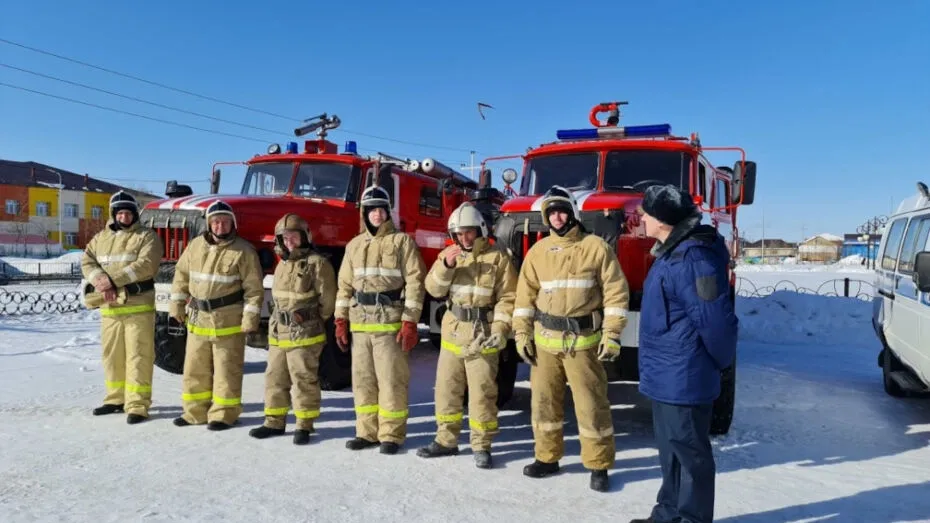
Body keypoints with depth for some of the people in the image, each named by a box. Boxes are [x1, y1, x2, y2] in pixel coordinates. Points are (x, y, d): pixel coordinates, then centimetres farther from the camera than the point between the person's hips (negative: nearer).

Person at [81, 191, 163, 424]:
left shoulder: (147, 236, -3)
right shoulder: (101, 238, 17)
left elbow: (146, 265, -16)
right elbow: (87, 261, 6)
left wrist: (114, 280, -21)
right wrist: (100, 280, -14)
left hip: (138, 305, -6)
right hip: (109, 306, 6)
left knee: (138, 356, -6)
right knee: (112, 355, 15)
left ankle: (137, 405, -2)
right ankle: (116, 398, 29)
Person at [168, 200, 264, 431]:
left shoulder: (244, 250, -10)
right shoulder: (195, 245, 6)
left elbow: (254, 288, -10)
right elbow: (182, 275, 16)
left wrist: (250, 319, -14)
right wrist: (177, 304, 12)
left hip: (229, 321, -5)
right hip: (198, 319, 6)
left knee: (226, 370, 2)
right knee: (195, 368, 13)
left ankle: (224, 413, 13)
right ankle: (196, 410, 26)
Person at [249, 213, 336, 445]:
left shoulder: (317, 264, -11)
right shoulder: (282, 265, 15)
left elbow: (327, 299, -11)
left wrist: (312, 324, -1)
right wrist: (278, 325, 15)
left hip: (304, 336, -8)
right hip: (278, 333, 8)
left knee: (304, 380, -1)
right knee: (275, 378, 13)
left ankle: (304, 426, 9)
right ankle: (274, 422, 25)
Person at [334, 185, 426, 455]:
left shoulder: (402, 241, -2)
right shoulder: (354, 245, 14)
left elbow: (414, 283, -8)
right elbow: (345, 285, 14)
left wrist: (410, 322, -14)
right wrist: (341, 320, 6)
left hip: (390, 322, -5)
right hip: (360, 322, 5)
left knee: (391, 380, -1)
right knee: (363, 379, 10)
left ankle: (391, 435, 10)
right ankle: (367, 432, 22)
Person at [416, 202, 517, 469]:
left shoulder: (498, 257, -4)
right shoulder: (449, 255, 9)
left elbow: (508, 297, -7)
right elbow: (434, 289, 0)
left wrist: (500, 329, -16)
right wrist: (446, 265, -16)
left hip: (482, 335, -5)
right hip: (453, 332, 5)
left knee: (482, 392, -2)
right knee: (447, 388, 12)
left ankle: (482, 446, 10)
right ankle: (446, 440, 25)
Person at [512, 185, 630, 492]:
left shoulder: (596, 247, -3)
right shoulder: (538, 251, 8)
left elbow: (616, 292, -5)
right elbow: (525, 295, 9)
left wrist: (612, 335, -11)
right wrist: (522, 334, 2)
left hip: (584, 340, -4)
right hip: (545, 339, 4)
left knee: (591, 404, 1)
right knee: (544, 400, 11)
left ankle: (598, 466, 16)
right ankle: (547, 458, 27)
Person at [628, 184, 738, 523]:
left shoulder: (691, 258, -23)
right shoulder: (674, 252, 11)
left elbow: (714, 320, -23)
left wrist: (719, 362, -8)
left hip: (682, 379, -11)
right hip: (668, 376, 11)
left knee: (689, 453, 3)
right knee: (671, 450, 21)